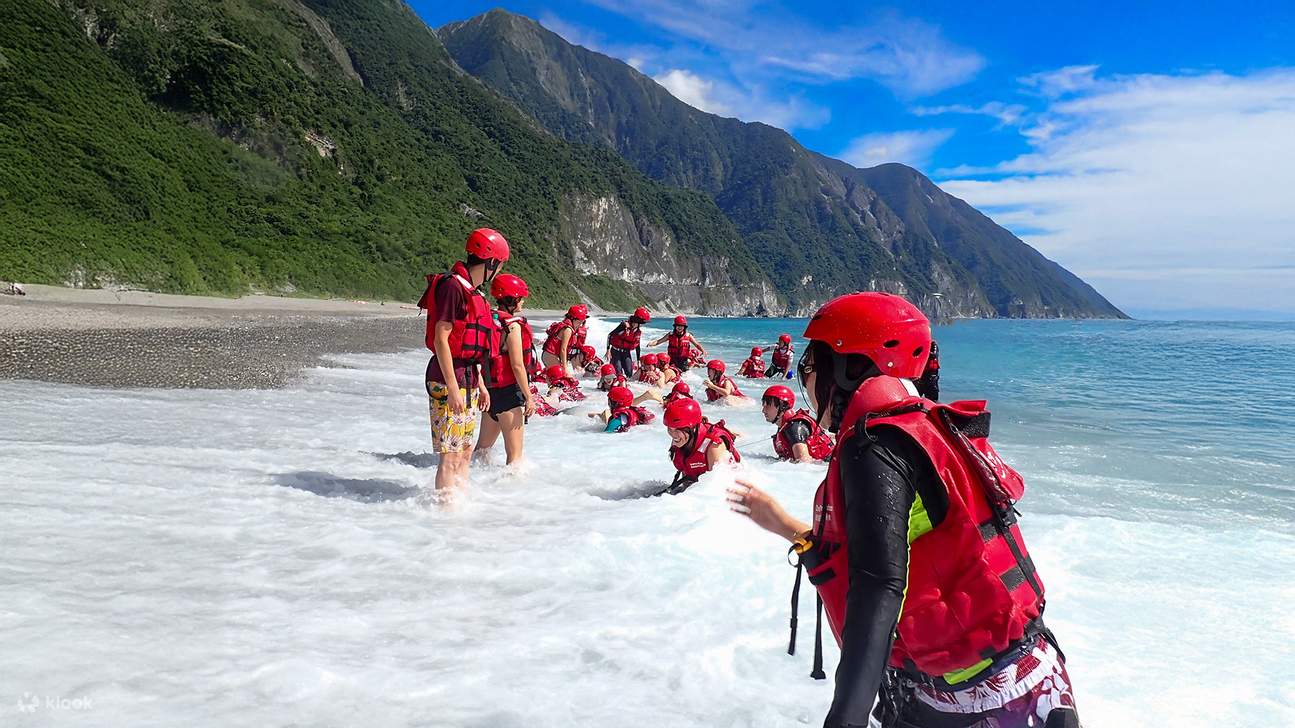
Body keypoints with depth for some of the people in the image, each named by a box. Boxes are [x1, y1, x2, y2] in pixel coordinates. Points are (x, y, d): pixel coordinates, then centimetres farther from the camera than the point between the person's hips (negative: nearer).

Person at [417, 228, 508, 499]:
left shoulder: (472, 292, 16)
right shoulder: (453, 286, -14)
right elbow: (441, 339, -18)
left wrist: (480, 385, 21)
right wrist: (453, 388, -22)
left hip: (468, 378, 10)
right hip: (449, 378, -10)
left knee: (466, 450, 16)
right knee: (451, 453, -6)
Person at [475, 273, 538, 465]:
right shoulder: (512, 325, -15)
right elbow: (517, 366, -18)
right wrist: (529, 397, -12)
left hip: (490, 390, 8)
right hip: (508, 391, -8)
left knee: (483, 446, 19)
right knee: (515, 454, -1)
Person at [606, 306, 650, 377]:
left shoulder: (639, 331, 1)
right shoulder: (625, 325, -20)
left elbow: (637, 346, 13)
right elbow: (610, 335, -16)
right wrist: (608, 350, -19)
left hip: (627, 353, 6)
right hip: (616, 351, -6)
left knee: (629, 373, -4)